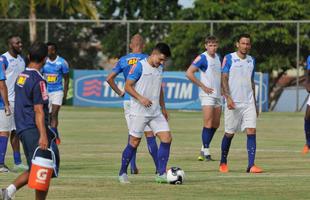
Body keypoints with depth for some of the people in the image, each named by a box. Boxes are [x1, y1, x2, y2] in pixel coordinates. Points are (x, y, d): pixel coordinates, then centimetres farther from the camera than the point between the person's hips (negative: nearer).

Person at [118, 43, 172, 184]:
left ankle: (161, 174, -4)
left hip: (155, 112, 7)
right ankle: (122, 174, 13)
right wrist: (141, 98, -22)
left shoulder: (159, 68, 12)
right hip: (139, 112, -7)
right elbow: (128, 86, -11)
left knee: (167, 138, -6)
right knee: (134, 142, -1)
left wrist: (163, 108, 22)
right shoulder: (139, 67, -10)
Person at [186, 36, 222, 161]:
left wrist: (222, 87, 13)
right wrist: (203, 86, -15)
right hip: (207, 94, -8)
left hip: (217, 94, 8)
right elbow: (189, 73, -17)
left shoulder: (218, 57, 12)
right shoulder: (202, 58, -11)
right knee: (208, 124, -13)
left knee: (216, 124, 9)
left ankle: (203, 150, 20)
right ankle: (206, 152, -11)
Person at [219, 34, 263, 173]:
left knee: (251, 131, -10)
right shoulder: (229, 58, -3)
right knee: (229, 133, 5)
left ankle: (251, 165, -14)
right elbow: (224, 79, -7)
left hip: (248, 103, 4)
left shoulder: (251, 61, 12)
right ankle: (223, 163, 25)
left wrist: (255, 104, 19)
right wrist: (228, 98, -20)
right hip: (233, 103, -4)